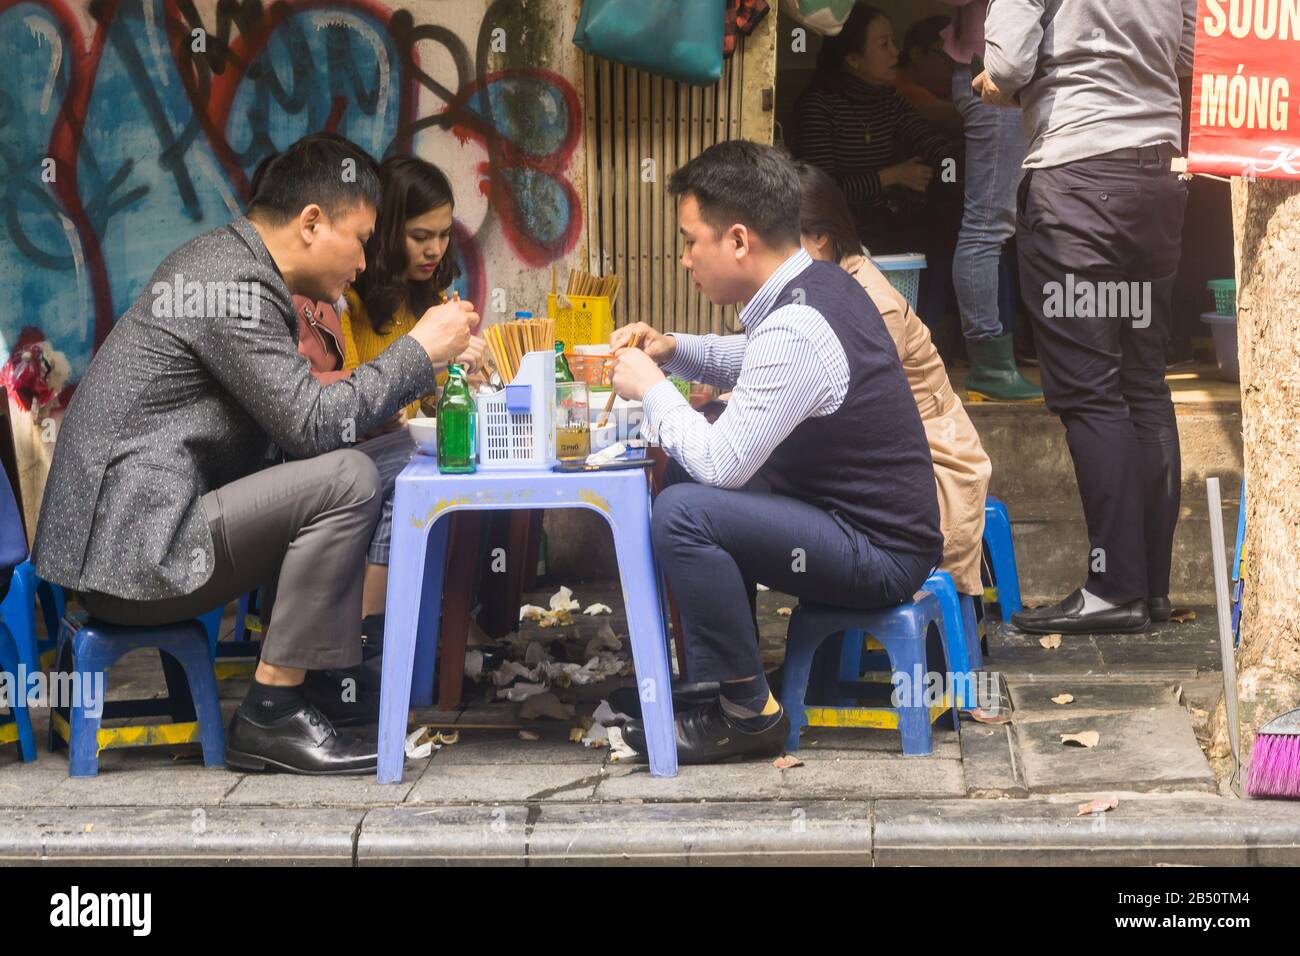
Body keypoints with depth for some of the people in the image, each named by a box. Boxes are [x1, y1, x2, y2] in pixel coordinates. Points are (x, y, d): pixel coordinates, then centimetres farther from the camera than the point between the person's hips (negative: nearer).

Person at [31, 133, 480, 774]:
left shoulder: (223, 260, 16)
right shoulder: (235, 286, -15)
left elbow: (290, 411, 21)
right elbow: (312, 424, -20)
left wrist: (409, 384, 13)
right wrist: (420, 351, -10)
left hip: (118, 538, 11)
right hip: (132, 557, -11)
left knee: (319, 480, 19)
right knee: (347, 480, -19)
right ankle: (272, 715, -13)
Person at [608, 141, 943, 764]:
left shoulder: (794, 333, -26)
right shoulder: (821, 282, 4)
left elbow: (721, 463, -23)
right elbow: (756, 363, 25)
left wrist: (650, 388, -8)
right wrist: (673, 351, 9)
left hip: (880, 558, -10)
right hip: (882, 519, 10)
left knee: (682, 513, -22)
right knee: (686, 477, 16)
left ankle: (748, 713, -7)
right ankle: (714, 672, 20)